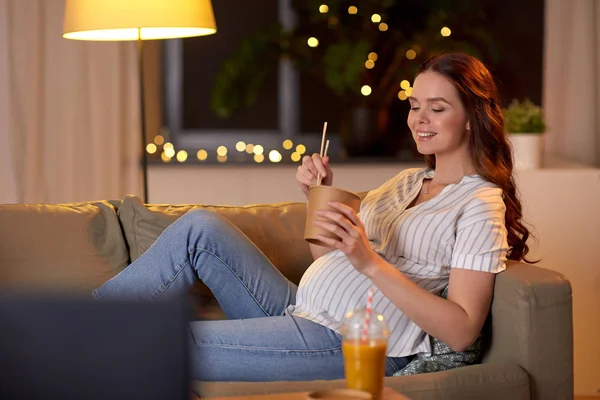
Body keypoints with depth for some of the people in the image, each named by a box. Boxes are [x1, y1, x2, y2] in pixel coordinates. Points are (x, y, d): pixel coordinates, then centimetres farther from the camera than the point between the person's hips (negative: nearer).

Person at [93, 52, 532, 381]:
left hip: (348, 348, -9)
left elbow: (462, 330, -17)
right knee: (203, 227, -6)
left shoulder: (481, 205, -7)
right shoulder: (408, 182, 20)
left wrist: (371, 263, -24)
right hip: (299, 312, 9)